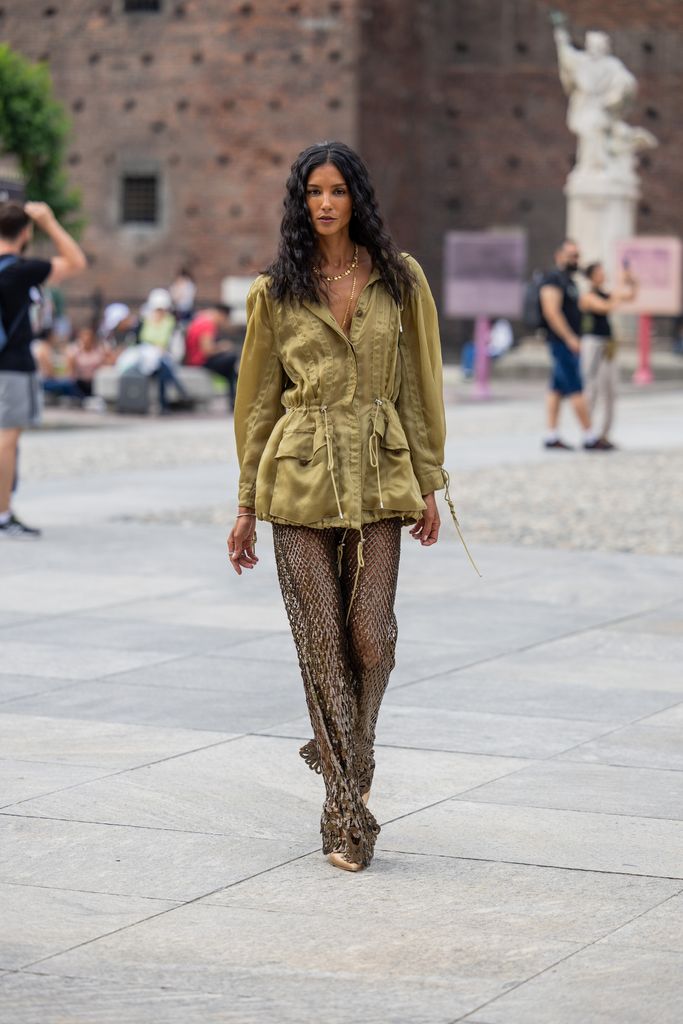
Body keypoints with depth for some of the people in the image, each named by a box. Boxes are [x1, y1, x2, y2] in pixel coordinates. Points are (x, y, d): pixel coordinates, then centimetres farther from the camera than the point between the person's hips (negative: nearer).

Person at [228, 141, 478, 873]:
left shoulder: (399, 279, 5)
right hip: (299, 475, 0)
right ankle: (349, 814, 4)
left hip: (378, 474, 1)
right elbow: (259, 400, 8)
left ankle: (344, 757, 23)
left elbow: (419, 385, 7)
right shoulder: (275, 291, 5)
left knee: (371, 634, -6)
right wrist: (247, 504, 7)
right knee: (321, 639, -3)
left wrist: (428, 483, 3)